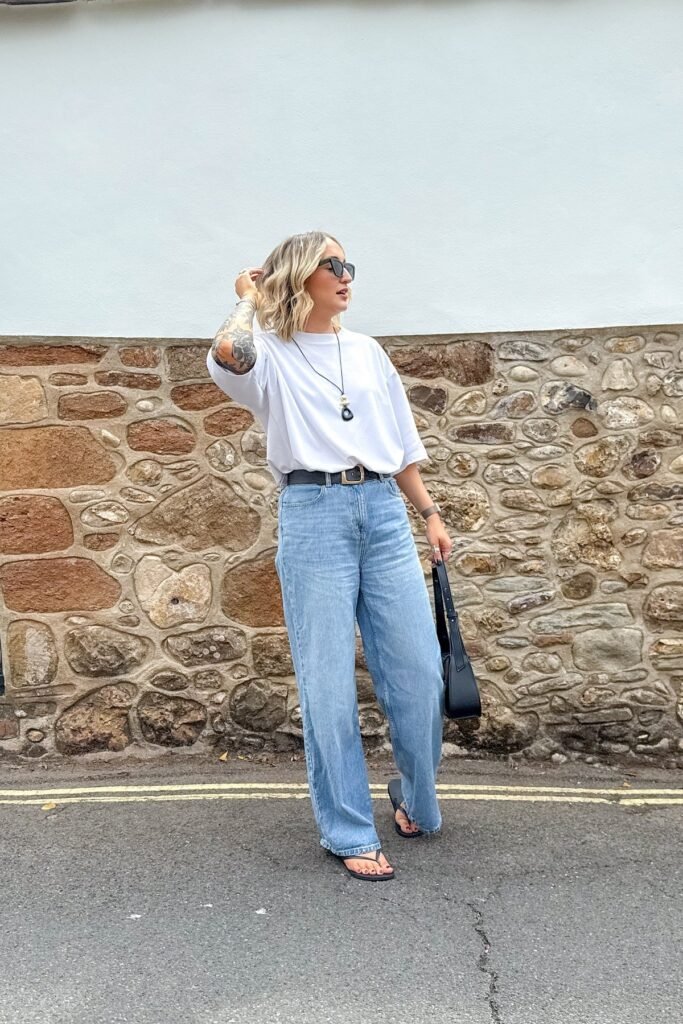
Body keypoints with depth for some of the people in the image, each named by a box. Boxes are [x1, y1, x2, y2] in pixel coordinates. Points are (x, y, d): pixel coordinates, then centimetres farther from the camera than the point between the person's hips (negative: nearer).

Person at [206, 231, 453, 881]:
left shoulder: (368, 352, 19)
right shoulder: (271, 354, 5)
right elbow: (227, 353, -20)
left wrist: (430, 514, 16)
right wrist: (251, 299, 0)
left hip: (384, 511, 4)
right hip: (313, 515, -4)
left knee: (419, 672, 3)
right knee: (328, 684, -1)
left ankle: (417, 803, 28)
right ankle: (348, 834, 13)